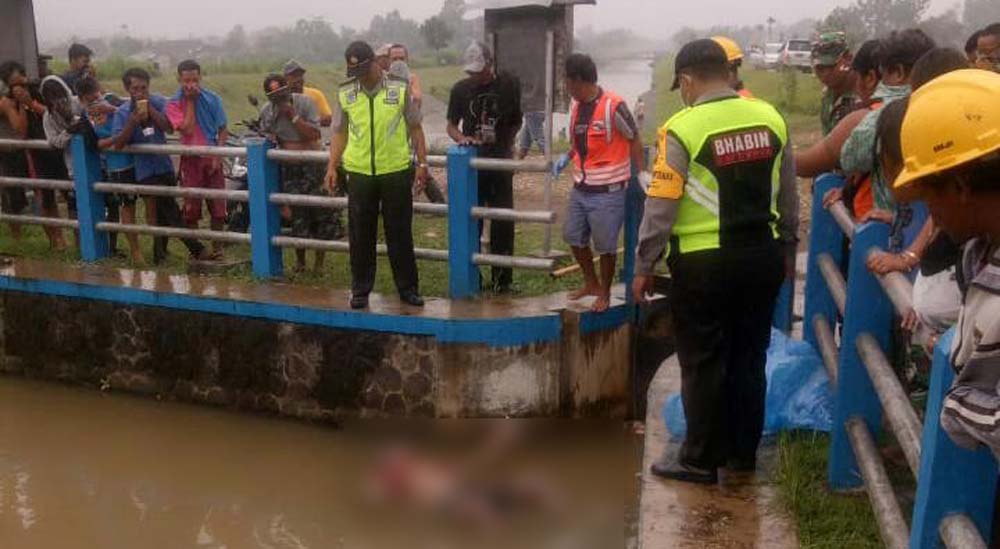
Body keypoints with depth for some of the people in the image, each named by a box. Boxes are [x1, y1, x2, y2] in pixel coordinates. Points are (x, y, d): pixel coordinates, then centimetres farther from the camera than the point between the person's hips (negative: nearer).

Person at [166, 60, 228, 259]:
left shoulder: (212, 99, 0)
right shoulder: (174, 104, -3)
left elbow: (223, 130, 3)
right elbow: (187, 129, -16)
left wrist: (218, 156, -9)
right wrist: (190, 101, -12)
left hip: (212, 159, 0)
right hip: (190, 159, 0)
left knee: (218, 206, 0)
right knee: (191, 208, 3)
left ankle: (217, 248, 13)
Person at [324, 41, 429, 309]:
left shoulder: (400, 90, 1)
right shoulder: (345, 95, 6)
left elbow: (415, 128, 6)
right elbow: (340, 134, 12)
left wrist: (422, 163, 2)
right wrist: (332, 167, 6)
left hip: (396, 172, -1)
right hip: (359, 174, 2)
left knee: (400, 234, 6)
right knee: (360, 236, 7)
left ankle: (408, 288, 17)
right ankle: (360, 290, 19)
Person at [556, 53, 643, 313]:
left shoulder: (613, 106, -17)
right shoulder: (576, 104, 5)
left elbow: (634, 140, -8)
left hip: (607, 192, -8)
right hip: (580, 189, 8)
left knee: (605, 245, 3)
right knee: (574, 238, 16)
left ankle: (605, 293, 21)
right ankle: (591, 283, 35)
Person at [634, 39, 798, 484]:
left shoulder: (683, 129, -13)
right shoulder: (770, 118, 4)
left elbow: (661, 207, -12)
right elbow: (789, 195, 12)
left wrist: (644, 267, -3)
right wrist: (785, 243, 24)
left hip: (704, 263, -5)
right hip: (763, 255, 6)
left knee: (702, 363, 7)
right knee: (749, 356, 16)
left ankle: (701, 461, 17)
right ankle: (743, 454, 28)